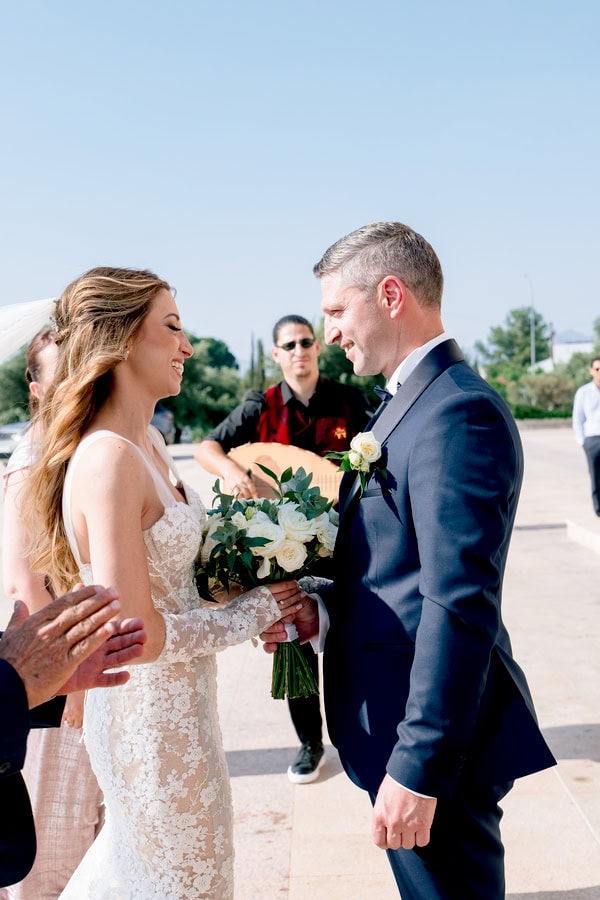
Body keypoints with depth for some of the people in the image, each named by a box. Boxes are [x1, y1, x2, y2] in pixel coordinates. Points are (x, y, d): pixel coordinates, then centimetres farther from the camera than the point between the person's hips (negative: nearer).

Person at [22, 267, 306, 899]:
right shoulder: (108, 459, -27)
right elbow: (137, 633, -27)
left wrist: (256, 595, 0)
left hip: (175, 699, 8)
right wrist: (252, 612, -15)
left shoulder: (147, 441, 2)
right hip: (153, 713, -8)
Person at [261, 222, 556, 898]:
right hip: (407, 714, 10)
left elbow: (460, 608, -26)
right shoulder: (409, 403, 11)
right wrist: (321, 613, -2)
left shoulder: (458, 412, -22)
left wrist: (418, 768, -24)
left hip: (435, 740, -10)